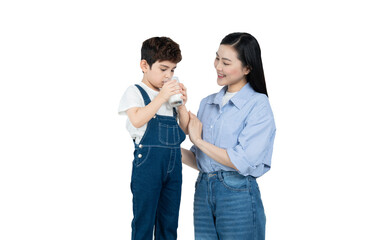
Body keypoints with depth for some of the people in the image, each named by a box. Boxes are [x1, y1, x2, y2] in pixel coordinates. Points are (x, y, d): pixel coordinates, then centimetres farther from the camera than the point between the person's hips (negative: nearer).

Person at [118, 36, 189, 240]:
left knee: (169, 222, 13)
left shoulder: (170, 94, 14)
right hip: (147, 163, -6)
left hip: (174, 164, 6)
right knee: (144, 221, 3)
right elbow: (137, 120, -21)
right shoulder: (135, 92, -2)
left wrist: (182, 105, 0)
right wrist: (162, 97, -21)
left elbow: (185, 129, 14)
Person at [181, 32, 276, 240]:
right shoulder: (207, 103, 11)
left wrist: (199, 140, -10)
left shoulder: (258, 105, -9)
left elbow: (242, 162, -18)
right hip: (203, 191, 5)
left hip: (238, 195, -5)